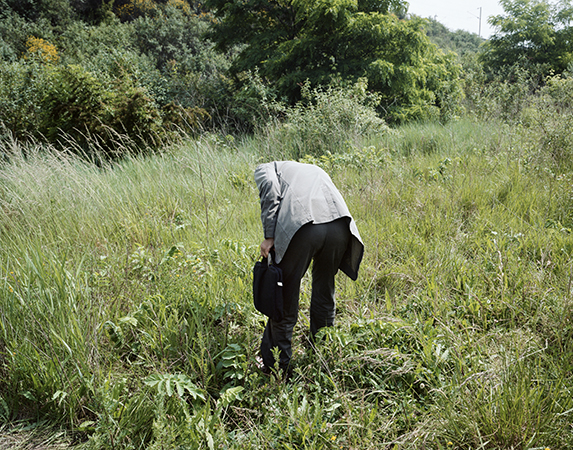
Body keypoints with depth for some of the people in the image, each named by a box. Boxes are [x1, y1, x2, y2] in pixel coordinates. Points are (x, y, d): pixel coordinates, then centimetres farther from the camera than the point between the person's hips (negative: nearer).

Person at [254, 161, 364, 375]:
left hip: (301, 225, -5)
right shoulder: (316, 170, 41)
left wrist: (269, 236, -1)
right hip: (339, 225, 5)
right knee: (324, 298, 23)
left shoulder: (265, 168, 26)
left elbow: (269, 186, 2)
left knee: (284, 302, 9)